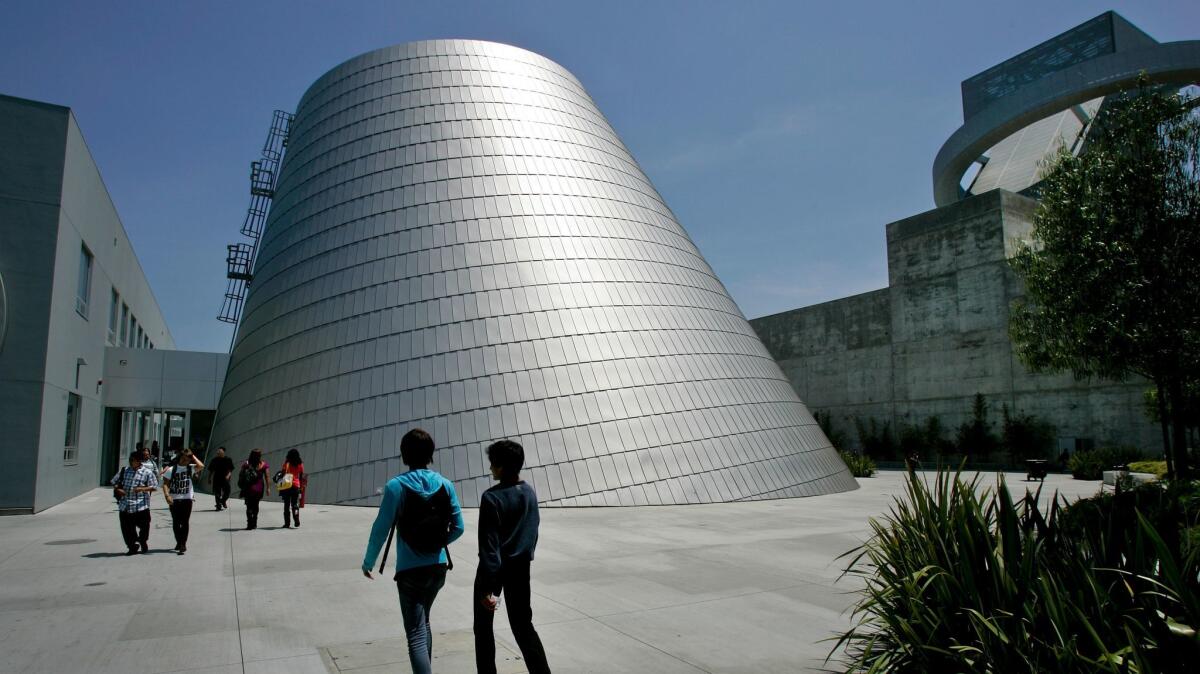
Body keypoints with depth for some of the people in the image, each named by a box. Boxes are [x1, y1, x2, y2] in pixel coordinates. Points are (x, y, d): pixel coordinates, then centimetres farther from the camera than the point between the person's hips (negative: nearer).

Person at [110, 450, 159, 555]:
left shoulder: (147, 472, -1)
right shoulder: (124, 470, 10)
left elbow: (154, 487, -3)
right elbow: (113, 482, 18)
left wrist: (142, 489, -19)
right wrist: (118, 489, -3)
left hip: (141, 506, -3)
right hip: (125, 506, 3)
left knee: (144, 526, 6)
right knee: (127, 529, 5)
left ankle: (143, 542, 34)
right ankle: (132, 547, 21)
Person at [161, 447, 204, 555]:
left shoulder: (190, 468, 2)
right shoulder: (171, 470, 0)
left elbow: (201, 466, -18)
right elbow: (165, 484, -3)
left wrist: (193, 457, -7)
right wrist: (167, 495, -18)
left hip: (187, 499, -1)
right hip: (174, 499, 1)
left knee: (184, 522, -3)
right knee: (176, 522, 9)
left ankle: (183, 543, -3)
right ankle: (179, 542, 23)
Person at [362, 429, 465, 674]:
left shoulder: (396, 485, -13)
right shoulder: (445, 485, -3)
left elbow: (381, 528, -11)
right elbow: (458, 528, 0)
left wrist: (368, 562, 4)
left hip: (410, 570, -5)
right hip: (438, 567, 5)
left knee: (415, 635, -1)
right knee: (423, 623, 26)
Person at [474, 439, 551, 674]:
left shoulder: (492, 497, -19)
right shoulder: (530, 493, 1)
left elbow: (489, 546, -21)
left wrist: (488, 587, -19)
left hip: (496, 568, -5)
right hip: (521, 567, 6)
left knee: (483, 626, 13)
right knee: (523, 625, 13)